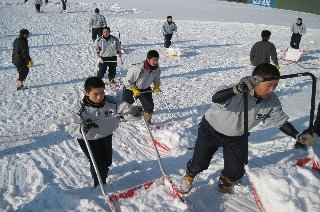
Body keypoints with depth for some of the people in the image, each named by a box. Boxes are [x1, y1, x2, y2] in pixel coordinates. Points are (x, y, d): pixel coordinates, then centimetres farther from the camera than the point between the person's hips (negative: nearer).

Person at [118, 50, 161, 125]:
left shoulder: (157, 69, -17)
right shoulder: (138, 69, -35)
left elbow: (157, 78, 6)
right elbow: (127, 80, -24)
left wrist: (156, 86, -9)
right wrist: (134, 89, -26)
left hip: (145, 89, 5)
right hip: (131, 87, -4)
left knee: (149, 106, -4)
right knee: (127, 104, 6)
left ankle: (148, 122, 17)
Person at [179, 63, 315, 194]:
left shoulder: (272, 102, -16)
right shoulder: (238, 93, -35)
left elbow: (280, 120, -2)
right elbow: (216, 99, -52)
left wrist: (298, 136, -10)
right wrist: (238, 89, -66)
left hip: (237, 137, 4)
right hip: (211, 130, -4)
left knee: (236, 171, 3)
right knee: (199, 164, 5)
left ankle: (225, 183, 39)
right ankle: (190, 175, 41)